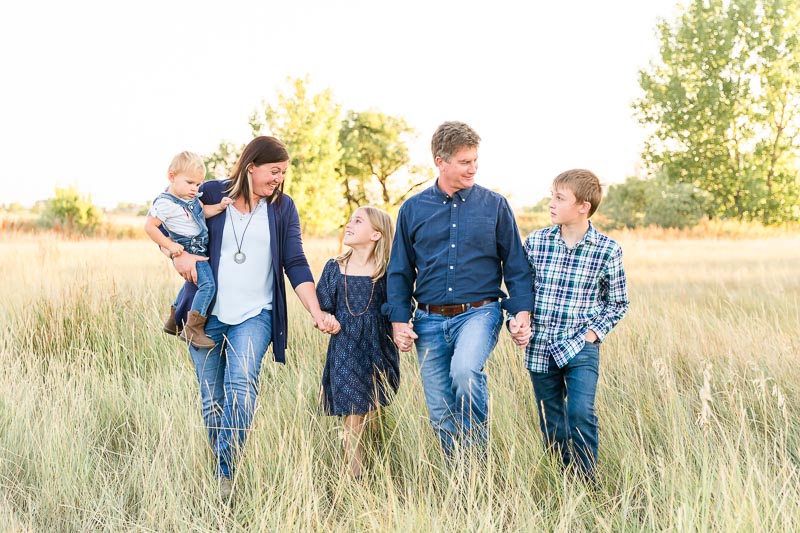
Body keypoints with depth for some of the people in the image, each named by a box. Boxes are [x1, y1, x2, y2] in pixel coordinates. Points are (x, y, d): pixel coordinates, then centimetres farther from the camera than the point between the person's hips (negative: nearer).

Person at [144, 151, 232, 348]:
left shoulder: (191, 196, 6)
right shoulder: (165, 203, -19)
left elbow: (204, 211, 14)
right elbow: (149, 226, -18)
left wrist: (219, 207, -6)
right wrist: (170, 245, -21)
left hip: (199, 249, 10)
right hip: (187, 252, -10)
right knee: (208, 285, -22)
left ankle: (173, 321, 42)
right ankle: (193, 329, -22)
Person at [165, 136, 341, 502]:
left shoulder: (283, 207, 4)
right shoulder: (211, 194, 0)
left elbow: (295, 264, 1)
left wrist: (317, 313, -9)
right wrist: (178, 255, -11)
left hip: (254, 316, -1)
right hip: (207, 314, 1)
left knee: (241, 387, -21)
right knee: (212, 400, 5)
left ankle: (226, 476, -16)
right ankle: (216, 469, 20)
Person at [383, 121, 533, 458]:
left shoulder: (494, 205, 3)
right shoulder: (413, 209, 7)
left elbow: (516, 265, 6)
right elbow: (400, 271, 11)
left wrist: (522, 311, -6)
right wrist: (399, 320, 2)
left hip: (479, 313, -3)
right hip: (430, 320, 3)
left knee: (465, 371, -32)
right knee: (441, 414, 4)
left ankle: (477, 454, -13)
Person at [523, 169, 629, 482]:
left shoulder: (607, 250, -5)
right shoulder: (535, 242, 0)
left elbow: (617, 302, 5)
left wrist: (594, 333, -6)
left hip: (580, 348, -3)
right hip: (539, 347, 3)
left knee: (581, 413, -18)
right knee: (551, 424, 10)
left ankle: (586, 484, -3)